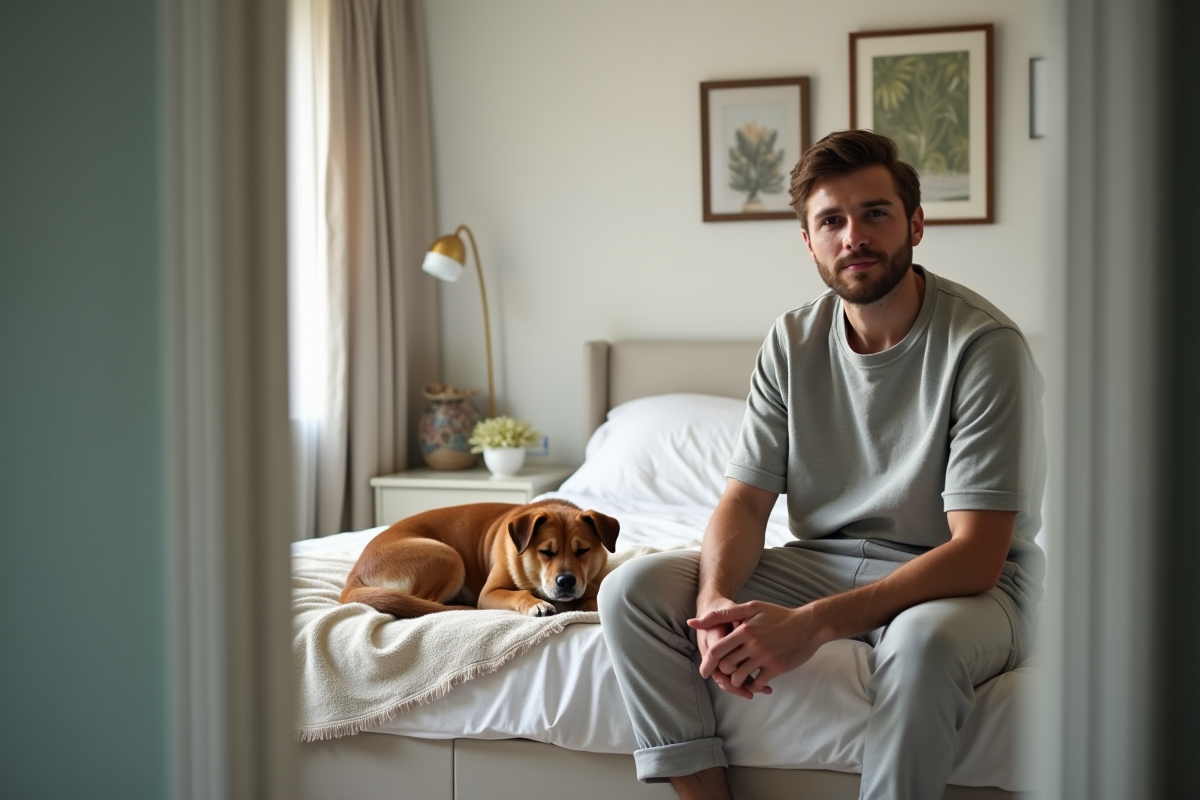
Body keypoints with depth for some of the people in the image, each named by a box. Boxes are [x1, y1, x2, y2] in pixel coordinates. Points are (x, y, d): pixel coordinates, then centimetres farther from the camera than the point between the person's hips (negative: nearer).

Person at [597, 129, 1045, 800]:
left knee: (925, 641, -41)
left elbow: (976, 556, -23)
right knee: (632, 590, -14)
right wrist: (716, 600, -24)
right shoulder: (793, 342, 1)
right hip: (823, 564, 5)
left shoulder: (983, 344, -17)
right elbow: (747, 498, 0)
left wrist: (815, 623, -34)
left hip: (961, 585, -5)